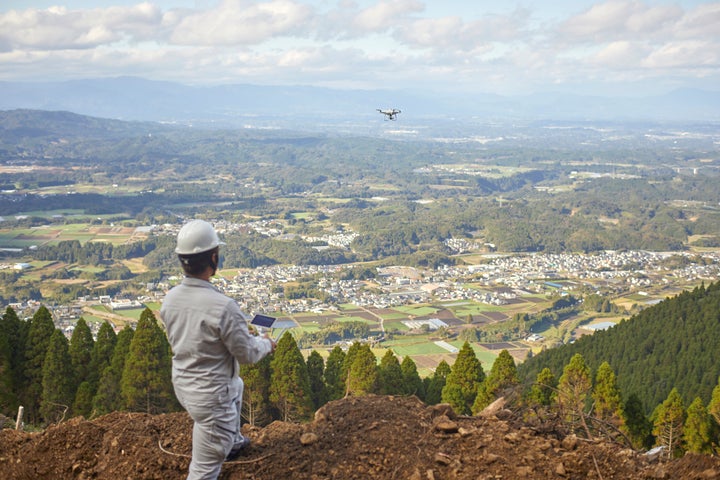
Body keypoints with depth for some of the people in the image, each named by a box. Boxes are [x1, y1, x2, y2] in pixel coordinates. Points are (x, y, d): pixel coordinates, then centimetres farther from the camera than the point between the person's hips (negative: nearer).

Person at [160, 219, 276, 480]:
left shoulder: (170, 299, -9)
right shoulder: (223, 306, -31)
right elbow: (247, 353, -18)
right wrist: (266, 343, 5)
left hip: (183, 384, 8)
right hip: (211, 397, -8)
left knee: (236, 387, 38)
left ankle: (233, 443, 59)